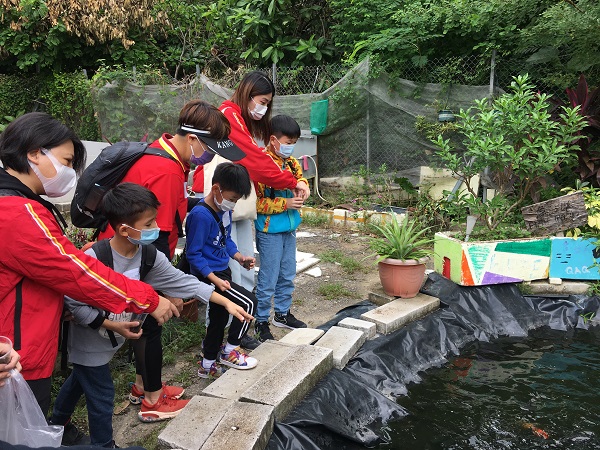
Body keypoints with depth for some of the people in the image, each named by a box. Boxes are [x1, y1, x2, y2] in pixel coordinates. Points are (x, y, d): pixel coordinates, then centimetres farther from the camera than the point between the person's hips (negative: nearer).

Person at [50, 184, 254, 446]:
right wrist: (110, 324, -27)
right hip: (89, 343, -7)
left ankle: (56, 425, 54)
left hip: (111, 339, 7)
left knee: (80, 380, 28)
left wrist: (227, 303, -15)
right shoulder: (92, 258, -32)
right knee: (102, 396, 6)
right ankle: (103, 444, 31)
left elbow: (182, 282, -13)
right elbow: (72, 303, -26)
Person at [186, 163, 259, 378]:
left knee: (219, 318, 17)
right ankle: (230, 351, 6)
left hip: (223, 271, 9)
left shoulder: (224, 209, 3)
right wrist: (215, 280, -24)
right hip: (208, 276, -9)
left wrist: (239, 257, 1)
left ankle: (207, 366, 34)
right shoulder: (201, 215, -23)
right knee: (248, 302, -13)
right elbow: (193, 254, -20)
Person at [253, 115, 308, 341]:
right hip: (270, 231, -8)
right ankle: (261, 322, 15)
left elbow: (300, 176, 22)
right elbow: (256, 201, -21)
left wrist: (301, 186, -2)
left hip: (289, 228, 8)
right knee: (268, 279, 1)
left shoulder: (290, 161, 6)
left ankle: (282, 313, 35)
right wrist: (286, 203, -22)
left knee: (287, 275, 19)